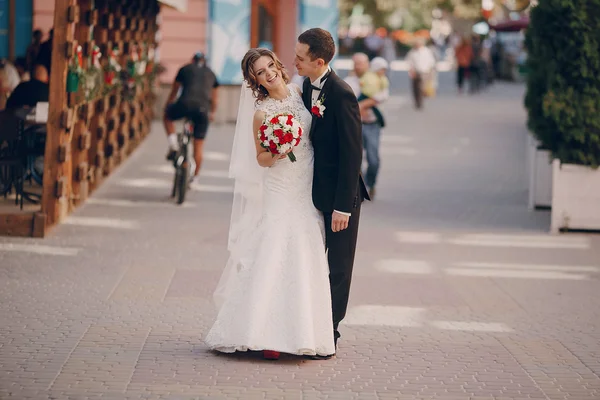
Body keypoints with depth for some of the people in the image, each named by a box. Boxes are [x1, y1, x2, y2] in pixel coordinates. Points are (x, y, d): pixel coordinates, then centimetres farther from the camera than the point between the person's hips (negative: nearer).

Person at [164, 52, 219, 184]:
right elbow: (214, 97, 36)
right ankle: (195, 177, 15)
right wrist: (212, 113, 53)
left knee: (168, 117, 30)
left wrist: (167, 106, 42)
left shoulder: (185, 69, 20)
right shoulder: (211, 74, 26)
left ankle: (173, 147, 12)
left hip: (185, 104, -2)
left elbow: (174, 91, 27)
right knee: (198, 147, 11)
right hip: (203, 109, 2)